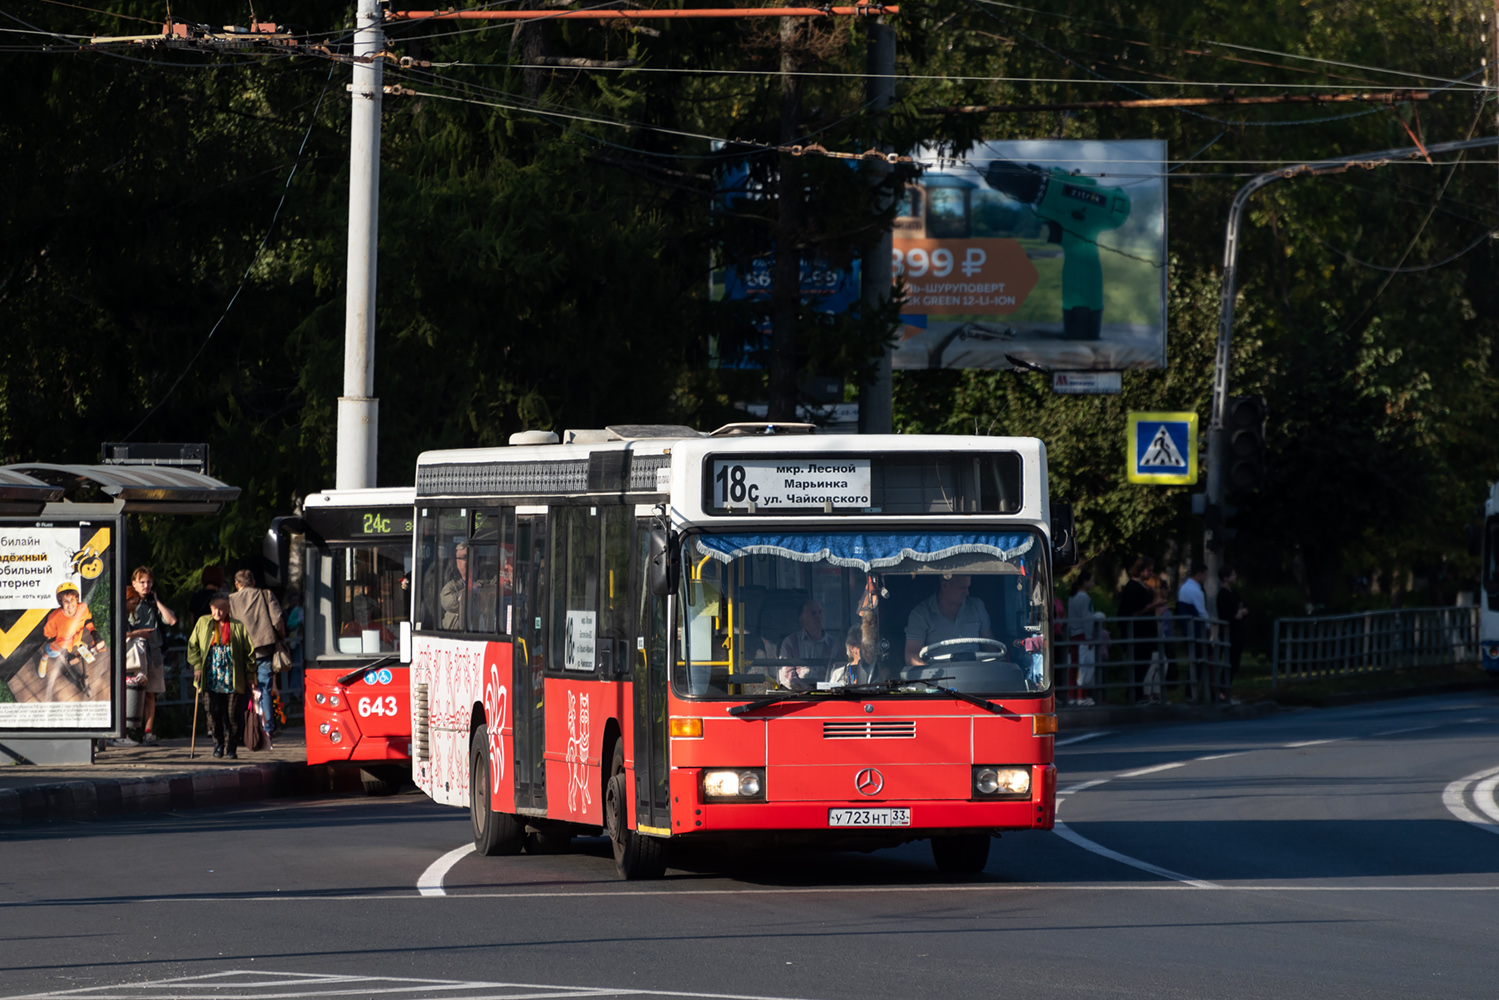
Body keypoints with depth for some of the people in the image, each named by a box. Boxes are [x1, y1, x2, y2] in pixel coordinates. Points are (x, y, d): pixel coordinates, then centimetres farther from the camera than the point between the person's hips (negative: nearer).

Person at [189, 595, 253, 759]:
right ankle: (218, 743, 17)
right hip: (212, 679, 2)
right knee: (214, 713, -1)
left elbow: (249, 652, 5)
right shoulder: (203, 623, 8)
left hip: (233, 680, -2)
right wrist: (197, 665, 1)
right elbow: (193, 645, 14)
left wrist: (250, 676, 2)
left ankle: (231, 747, 10)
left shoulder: (238, 626, 1)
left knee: (233, 714, -2)